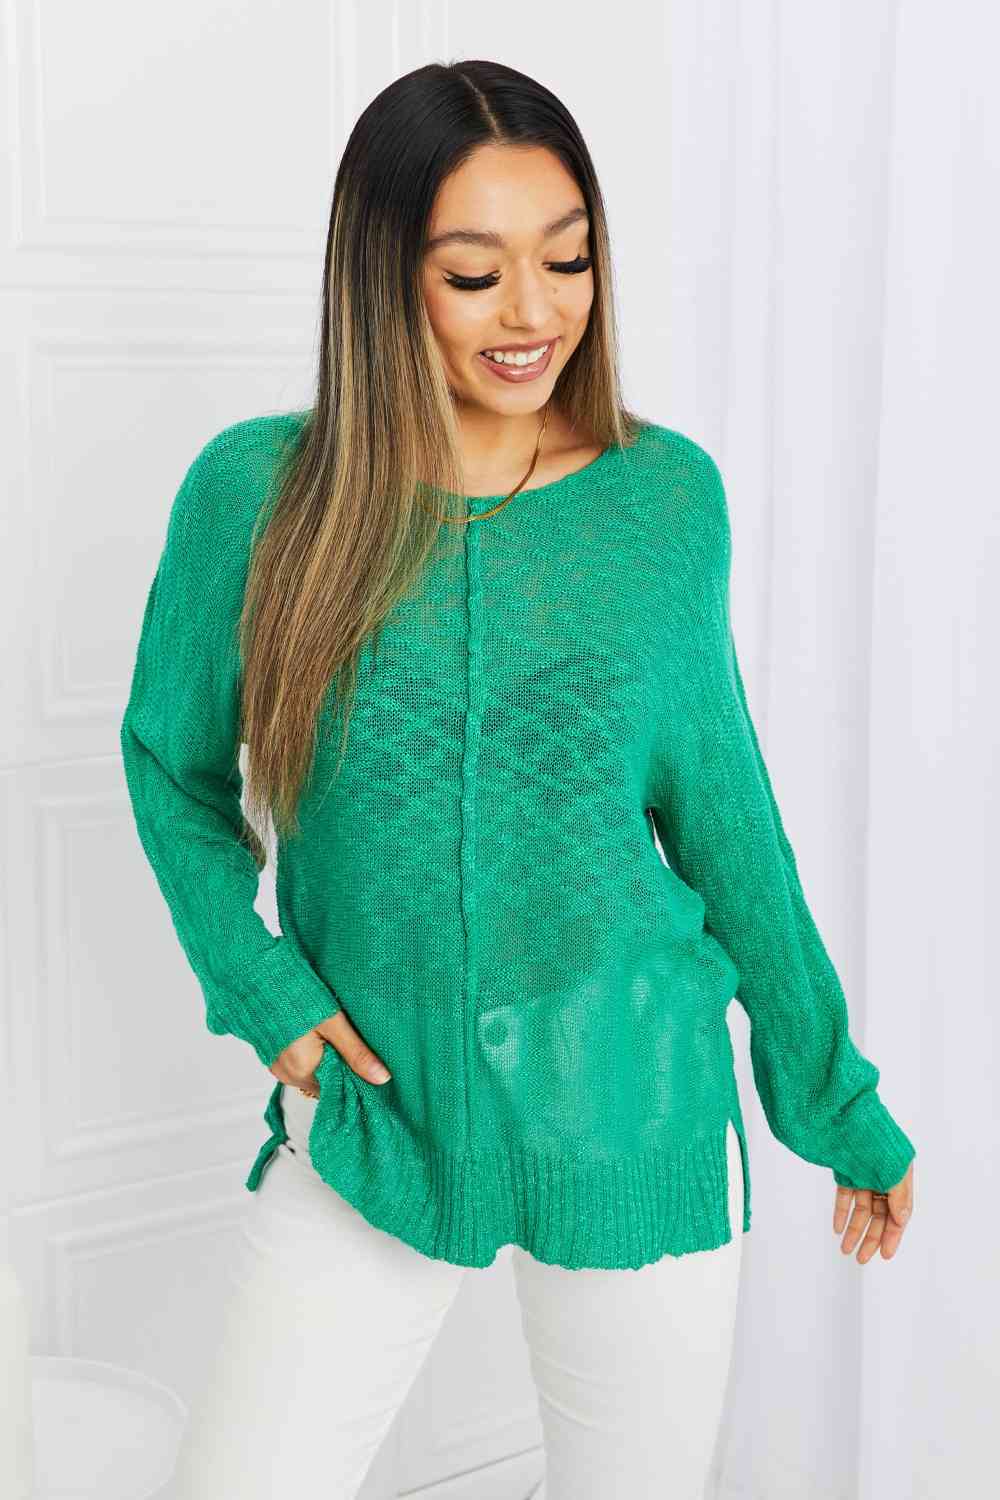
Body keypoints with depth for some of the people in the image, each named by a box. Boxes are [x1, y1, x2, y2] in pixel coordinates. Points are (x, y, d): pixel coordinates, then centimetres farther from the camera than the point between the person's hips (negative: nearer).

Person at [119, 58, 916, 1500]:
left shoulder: (669, 495, -4)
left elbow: (721, 811, 5)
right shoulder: (257, 490, -8)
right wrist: (261, 986, -8)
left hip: (635, 1117, 1)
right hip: (371, 1115, 0)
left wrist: (835, 1096, 9)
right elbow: (173, 763, 6)